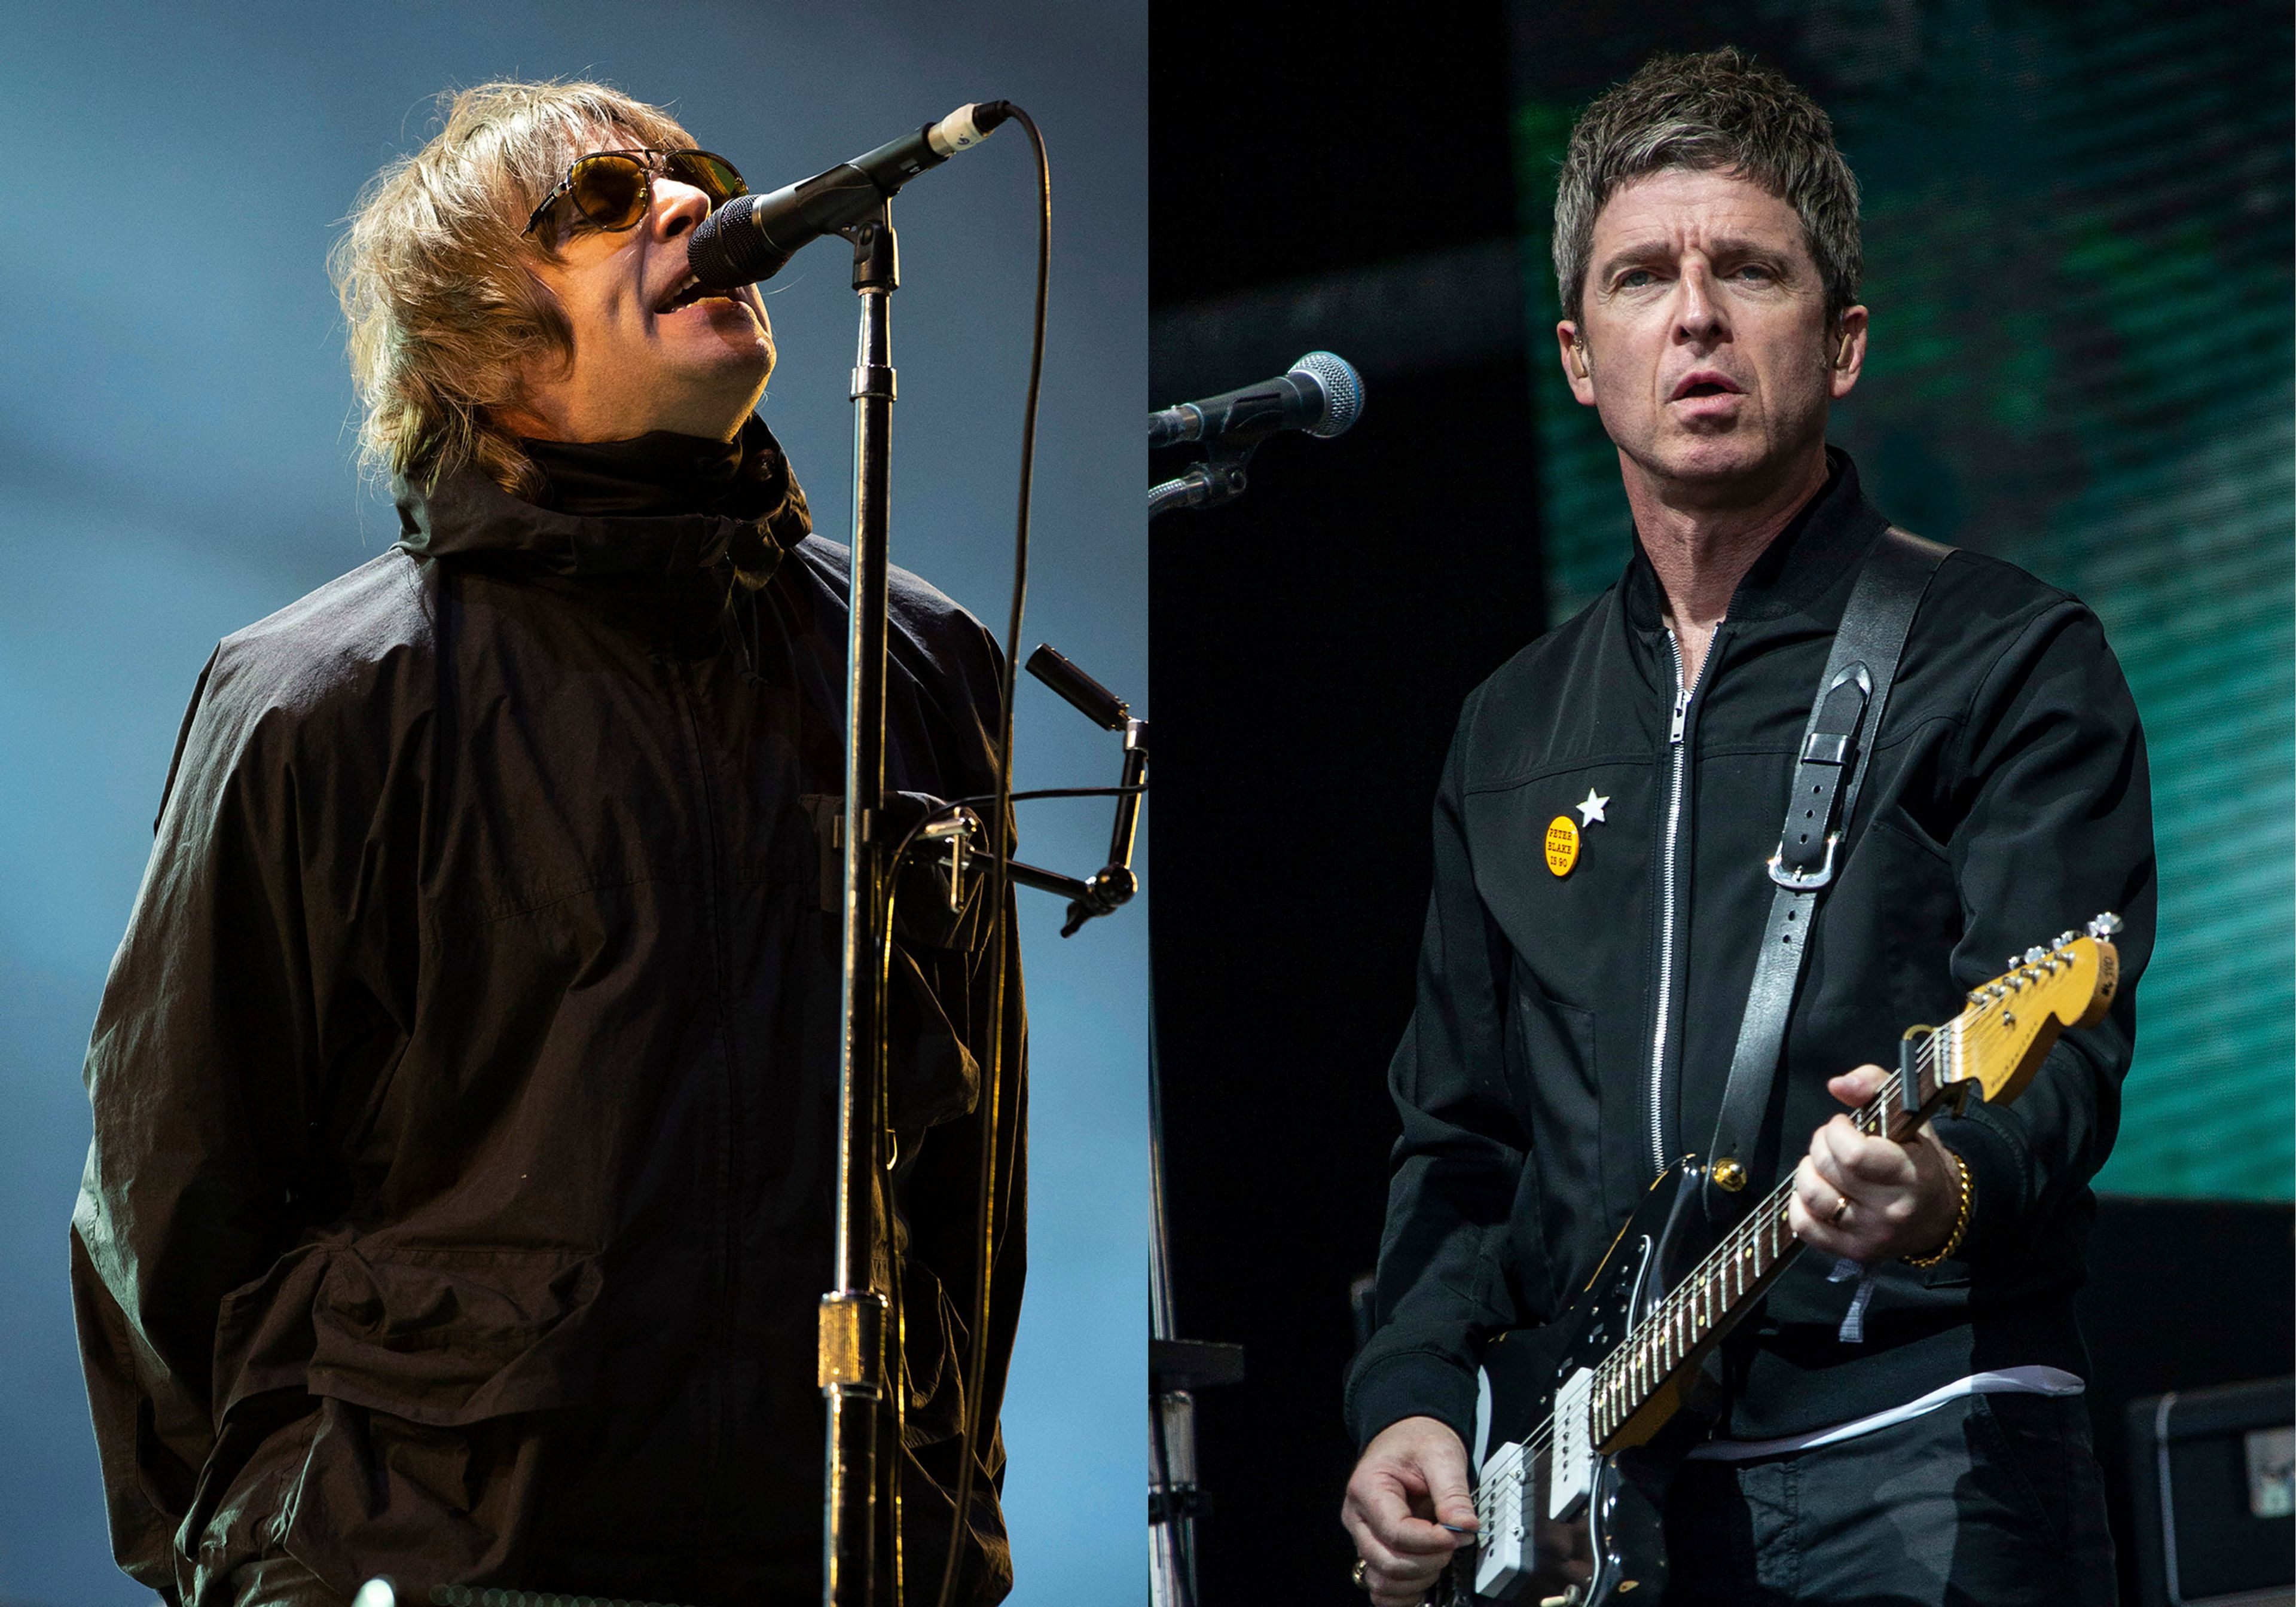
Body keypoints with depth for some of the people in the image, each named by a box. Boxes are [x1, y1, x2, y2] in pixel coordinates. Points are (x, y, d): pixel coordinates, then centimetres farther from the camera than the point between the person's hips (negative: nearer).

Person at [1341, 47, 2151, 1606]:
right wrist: (1412, 1398, 6)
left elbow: (2064, 1056, -10)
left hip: (1915, 1468, -5)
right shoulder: (1514, 731, 18)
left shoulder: (2010, 660, 1)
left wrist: (1948, 1192, -31)